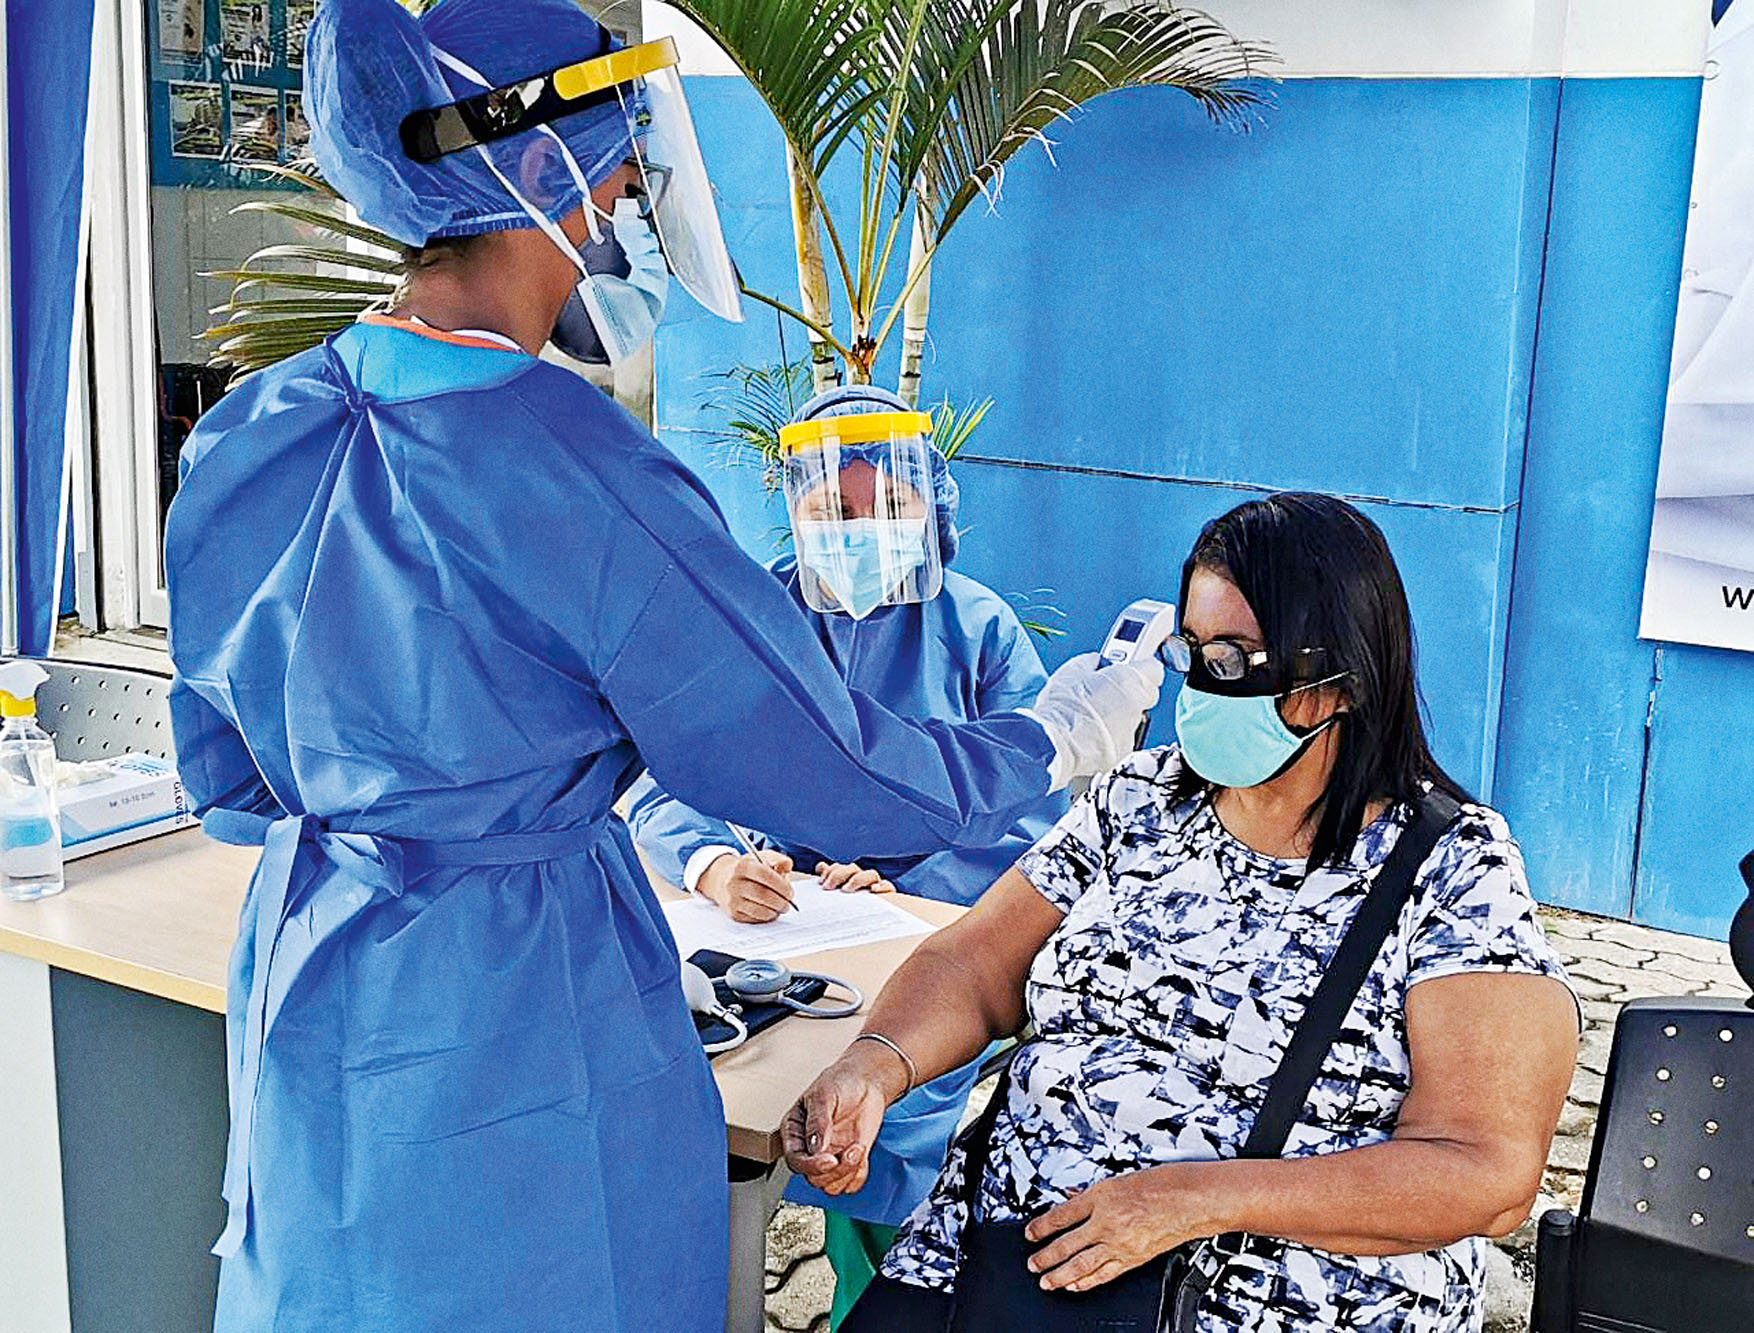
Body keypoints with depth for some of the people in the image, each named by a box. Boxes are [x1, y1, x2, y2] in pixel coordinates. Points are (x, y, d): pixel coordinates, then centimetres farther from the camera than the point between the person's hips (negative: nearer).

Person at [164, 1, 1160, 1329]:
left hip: (306, 1008, 7)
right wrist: (1052, 743, 2)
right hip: (527, 1012, -7)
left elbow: (224, 769, 9)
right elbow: (828, 770, -15)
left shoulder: (246, 435, -2)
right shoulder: (577, 473, -24)